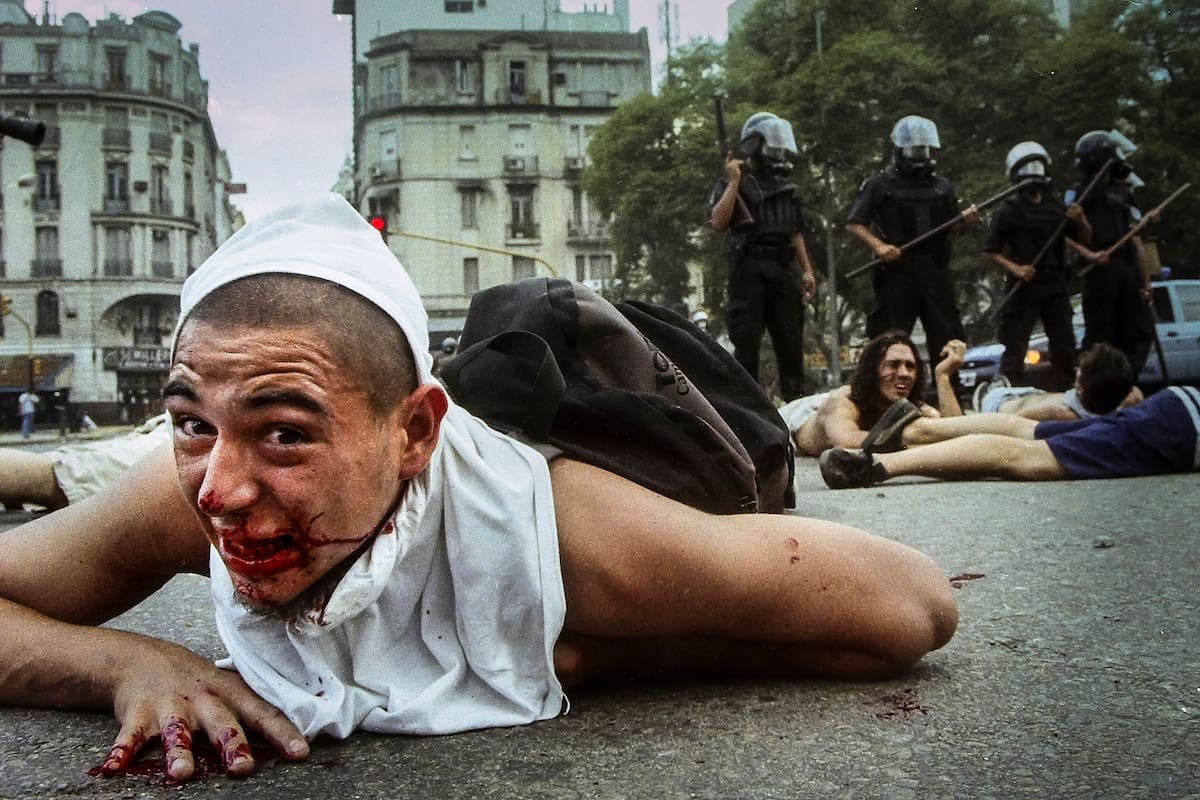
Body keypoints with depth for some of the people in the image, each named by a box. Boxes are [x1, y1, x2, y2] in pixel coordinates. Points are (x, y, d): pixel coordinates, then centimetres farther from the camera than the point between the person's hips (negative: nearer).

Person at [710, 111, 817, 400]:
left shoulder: (787, 186, 19)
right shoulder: (732, 183, 3)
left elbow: (796, 234, 21)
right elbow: (719, 222, -13)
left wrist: (807, 271, 13)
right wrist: (734, 181, -11)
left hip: (783, 269, 5)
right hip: (749, 270, -5)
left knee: (791, 339, 5)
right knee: (747, 342, -5)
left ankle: (796, 400, 11)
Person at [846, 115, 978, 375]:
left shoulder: (941, 186, 16)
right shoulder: (879, 185, 1)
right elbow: (855, 225, -4)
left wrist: (966, 218, 1)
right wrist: (878, 246, -19)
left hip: (935, 271, 5)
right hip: (896, 273, -5)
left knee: (947, 336, 6)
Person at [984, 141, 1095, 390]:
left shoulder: (1056, 206, 14)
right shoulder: (1008, 210, -3)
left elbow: (1084, 239, 18)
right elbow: (990, 251, -6)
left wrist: (1080, 221, -2)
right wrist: (1014, 268, -21)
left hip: (1056, 285, 6)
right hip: (1024, 286, -6)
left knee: (1064, 345, 10)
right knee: (1015, 347, -9)